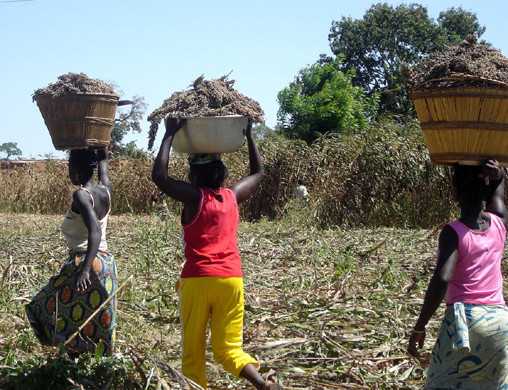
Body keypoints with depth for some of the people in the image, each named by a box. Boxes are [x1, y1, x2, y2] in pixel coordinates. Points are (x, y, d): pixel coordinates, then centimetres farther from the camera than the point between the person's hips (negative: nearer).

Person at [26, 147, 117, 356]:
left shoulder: (80, 196, -15)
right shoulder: (105, 190, 5)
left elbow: (95, 232, -28)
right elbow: (103, 163, 28)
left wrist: (85, 269, -36)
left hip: (83, 261, -8)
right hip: (106, 262, 8)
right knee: (99, 321, 11)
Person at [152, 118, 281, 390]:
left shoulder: (195, 197, -6)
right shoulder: (233, 196, 6)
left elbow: (159, 176, -12)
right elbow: (258, 172, 23)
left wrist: (170, 135, -6)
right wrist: (249, 134, 26)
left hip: (197, 280, -4)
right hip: (231, 280, 4)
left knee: (193, 349, 7)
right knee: (228, 347, 6)